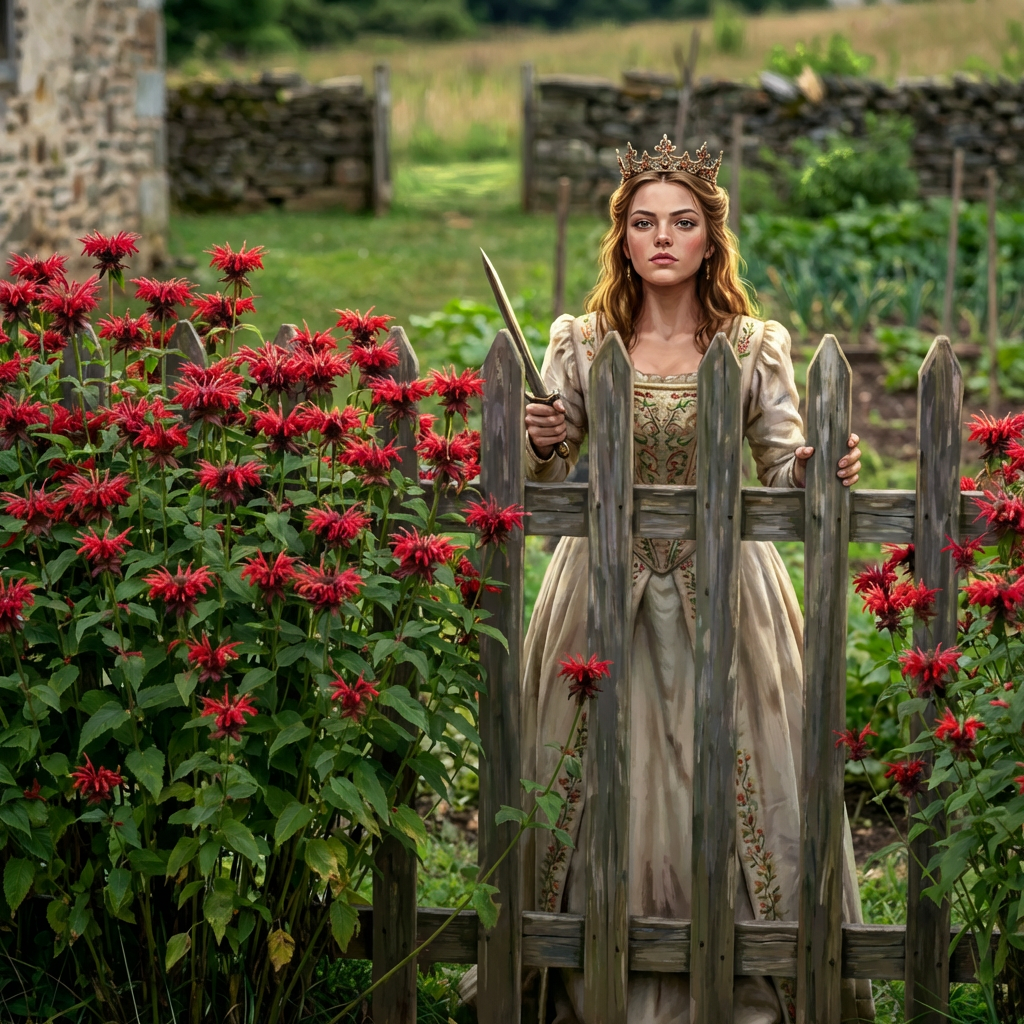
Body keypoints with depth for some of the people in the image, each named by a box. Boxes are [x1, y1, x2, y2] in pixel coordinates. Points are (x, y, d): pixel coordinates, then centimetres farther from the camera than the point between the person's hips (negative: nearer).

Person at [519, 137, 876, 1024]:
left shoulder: (756, 348, 1)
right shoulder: (581, 344, 3)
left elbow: (783, 476, -1)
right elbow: (548, 485, 4)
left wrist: (815, 469, -23)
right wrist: (539, 447, -17)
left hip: (724, 599, 0)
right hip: (607, 594, 1)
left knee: (732, 798, 1)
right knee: (606, 800, 3)